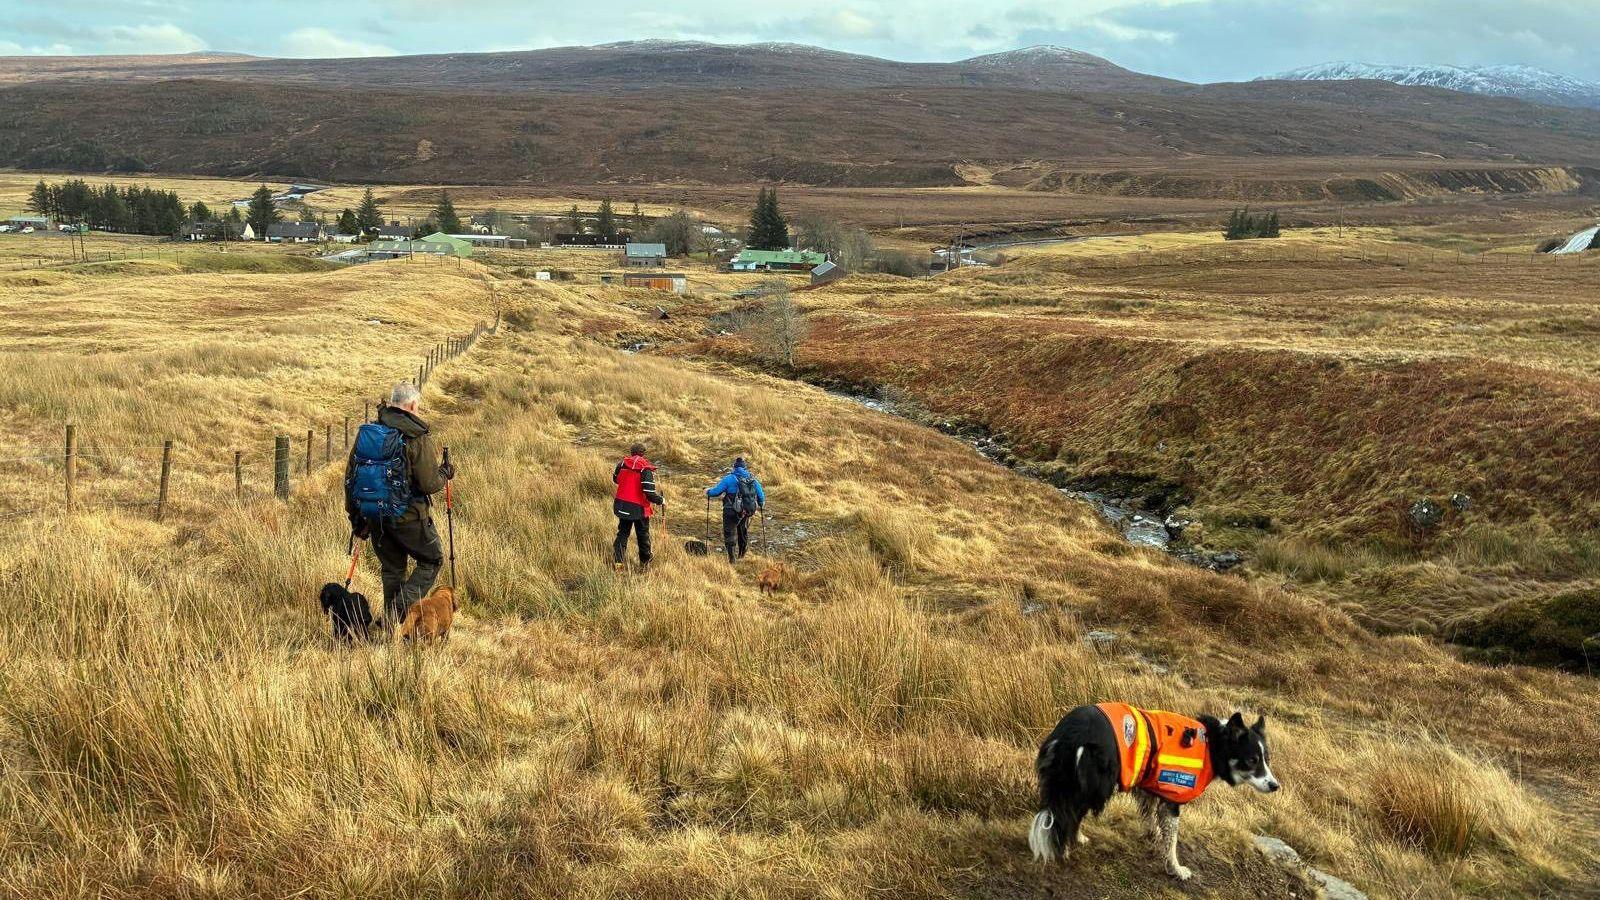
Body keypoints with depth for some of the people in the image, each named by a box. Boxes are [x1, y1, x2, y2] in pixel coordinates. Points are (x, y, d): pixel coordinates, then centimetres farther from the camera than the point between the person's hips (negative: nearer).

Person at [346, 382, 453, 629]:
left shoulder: (367, 431, 4)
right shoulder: (419, 438, -14)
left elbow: (350, 477, 8)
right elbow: (429, 484, -16)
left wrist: (356, 517, 16)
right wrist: (445, 473, 6)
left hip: (375, 516, 6)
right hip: (408, 516, -6)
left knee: (392, 569, 18)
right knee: (432, 561, 12)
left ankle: (391, 625, 21)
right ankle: (401, 609, -4)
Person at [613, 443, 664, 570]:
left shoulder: (622, 464, -5)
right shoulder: (646, 470, -17)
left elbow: (616, 479, 15)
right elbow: (649, 494, -22)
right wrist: (661, 501, -5)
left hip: (622, 506, 3)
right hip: (639, 509, -3)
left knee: (622, 533, 18)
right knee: (643, 536, 16)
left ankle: (617, 561, 6)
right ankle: (645, 563, 31)